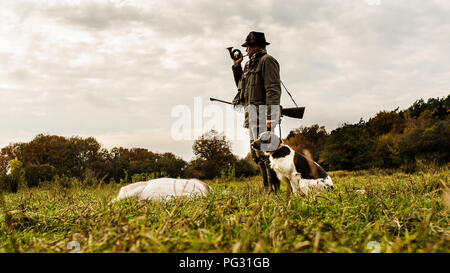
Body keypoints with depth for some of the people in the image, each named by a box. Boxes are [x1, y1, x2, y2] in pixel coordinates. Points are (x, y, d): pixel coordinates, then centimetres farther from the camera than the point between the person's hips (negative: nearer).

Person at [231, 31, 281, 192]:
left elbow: (273, 90, -15)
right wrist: (236, 66, 24)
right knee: (256, 154, 9)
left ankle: (274, 188, -12)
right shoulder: (251, 64, 23)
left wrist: (270, 116, -24)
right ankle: (267, 188, 13)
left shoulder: (267, 61, -5)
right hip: (253, 116, 10)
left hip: (262, 115, -10)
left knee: (264, 152, -14)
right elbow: (241, 85, 36)